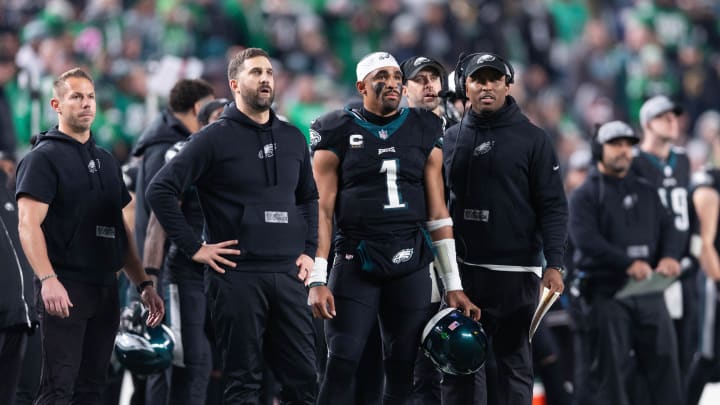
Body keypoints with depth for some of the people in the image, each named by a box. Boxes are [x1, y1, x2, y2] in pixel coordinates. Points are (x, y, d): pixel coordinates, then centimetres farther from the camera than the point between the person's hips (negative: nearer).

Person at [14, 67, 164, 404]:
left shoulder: (106, 161, 19)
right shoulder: (44, 158, -4)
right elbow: (29, 225, -14)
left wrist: (143, 284, 15)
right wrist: (48, 280, -26)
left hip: (105, 288, 7)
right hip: (65, 288, -7)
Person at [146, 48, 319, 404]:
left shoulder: (292, 139, 13)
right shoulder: (215, 139, -4)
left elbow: (308, 197, 26)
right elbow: (160, 190, -8)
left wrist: (309, 251, 13)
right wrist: (194, 247, -11)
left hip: (288, 277, 5)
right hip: (237, 277, -5)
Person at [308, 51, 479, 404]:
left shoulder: (424, 132, 10)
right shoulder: (338, 134, 2)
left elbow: (437, 212, 11)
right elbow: (323, 210, 0)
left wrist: (453, 285, 8)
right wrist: (317, 280, -8)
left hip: (411, 265, 3)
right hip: (356, 262, -3)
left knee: (403, 374, 5)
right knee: (341, 366, -10)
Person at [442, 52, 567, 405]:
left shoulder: (532, 138, -1)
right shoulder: (451, 138, 11)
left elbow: (553, 206, -4)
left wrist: (554, 263, -14)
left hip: (515, 271, -4)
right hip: (462, 269, 4)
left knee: (514, 362, 2)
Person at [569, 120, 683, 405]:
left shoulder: (646, 191, 19)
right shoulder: (586, 195, 1)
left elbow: (667, 228, 11)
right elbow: (586, 239, -14)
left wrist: (670, 256, -14)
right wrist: (628, 263, -27)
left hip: (649, 293, 5)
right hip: (607, 293, -5)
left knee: (664, 361, 0)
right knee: (611, 369, -4)